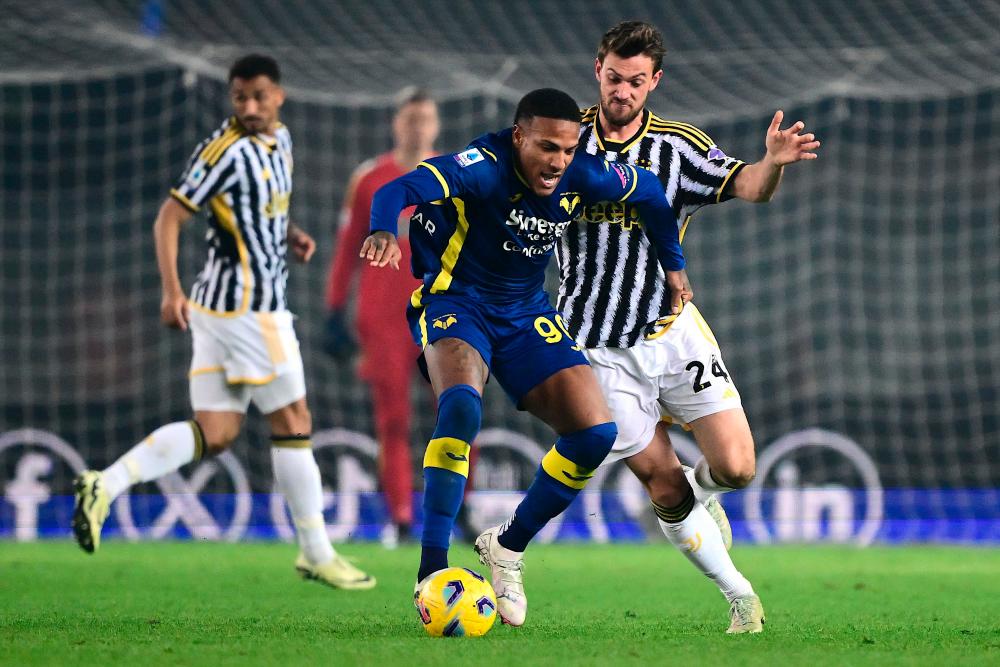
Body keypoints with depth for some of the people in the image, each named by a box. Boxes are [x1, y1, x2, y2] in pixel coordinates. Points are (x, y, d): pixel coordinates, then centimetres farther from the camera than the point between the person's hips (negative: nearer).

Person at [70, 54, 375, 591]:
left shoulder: (280, 139, 13)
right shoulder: (225, 150, -14)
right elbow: (169, 218, -14)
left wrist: (290, 235, 9)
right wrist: (171, 292, -23)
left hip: (220, 306, 9)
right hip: (249, 304, -9)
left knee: (214, 434, 4)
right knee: (292, 422, 0)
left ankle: (106, 485, -6)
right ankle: (317, 554, 8)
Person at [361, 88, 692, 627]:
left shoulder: (582, 176, -10)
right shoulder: (484, 166, -26)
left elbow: (648, 191, 12)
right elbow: (398, 190, -41)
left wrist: (672, 263, 20)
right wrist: (383, 232, -62)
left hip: (527, 314, 6)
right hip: (456, 303, -6)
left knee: (596, 434, -8)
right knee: (461, 403, -36)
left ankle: (508, 547, 13)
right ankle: (431, 569, -31)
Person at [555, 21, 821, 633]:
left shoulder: (679, 146, -3)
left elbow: (748, 187, -15)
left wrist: (774, 162, -38)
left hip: (672, 331, 1)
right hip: (600, 348, -1)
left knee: (736, 468, -10)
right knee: (662, 485, -1)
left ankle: (702, 492, 26)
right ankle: (739, 594, 16)